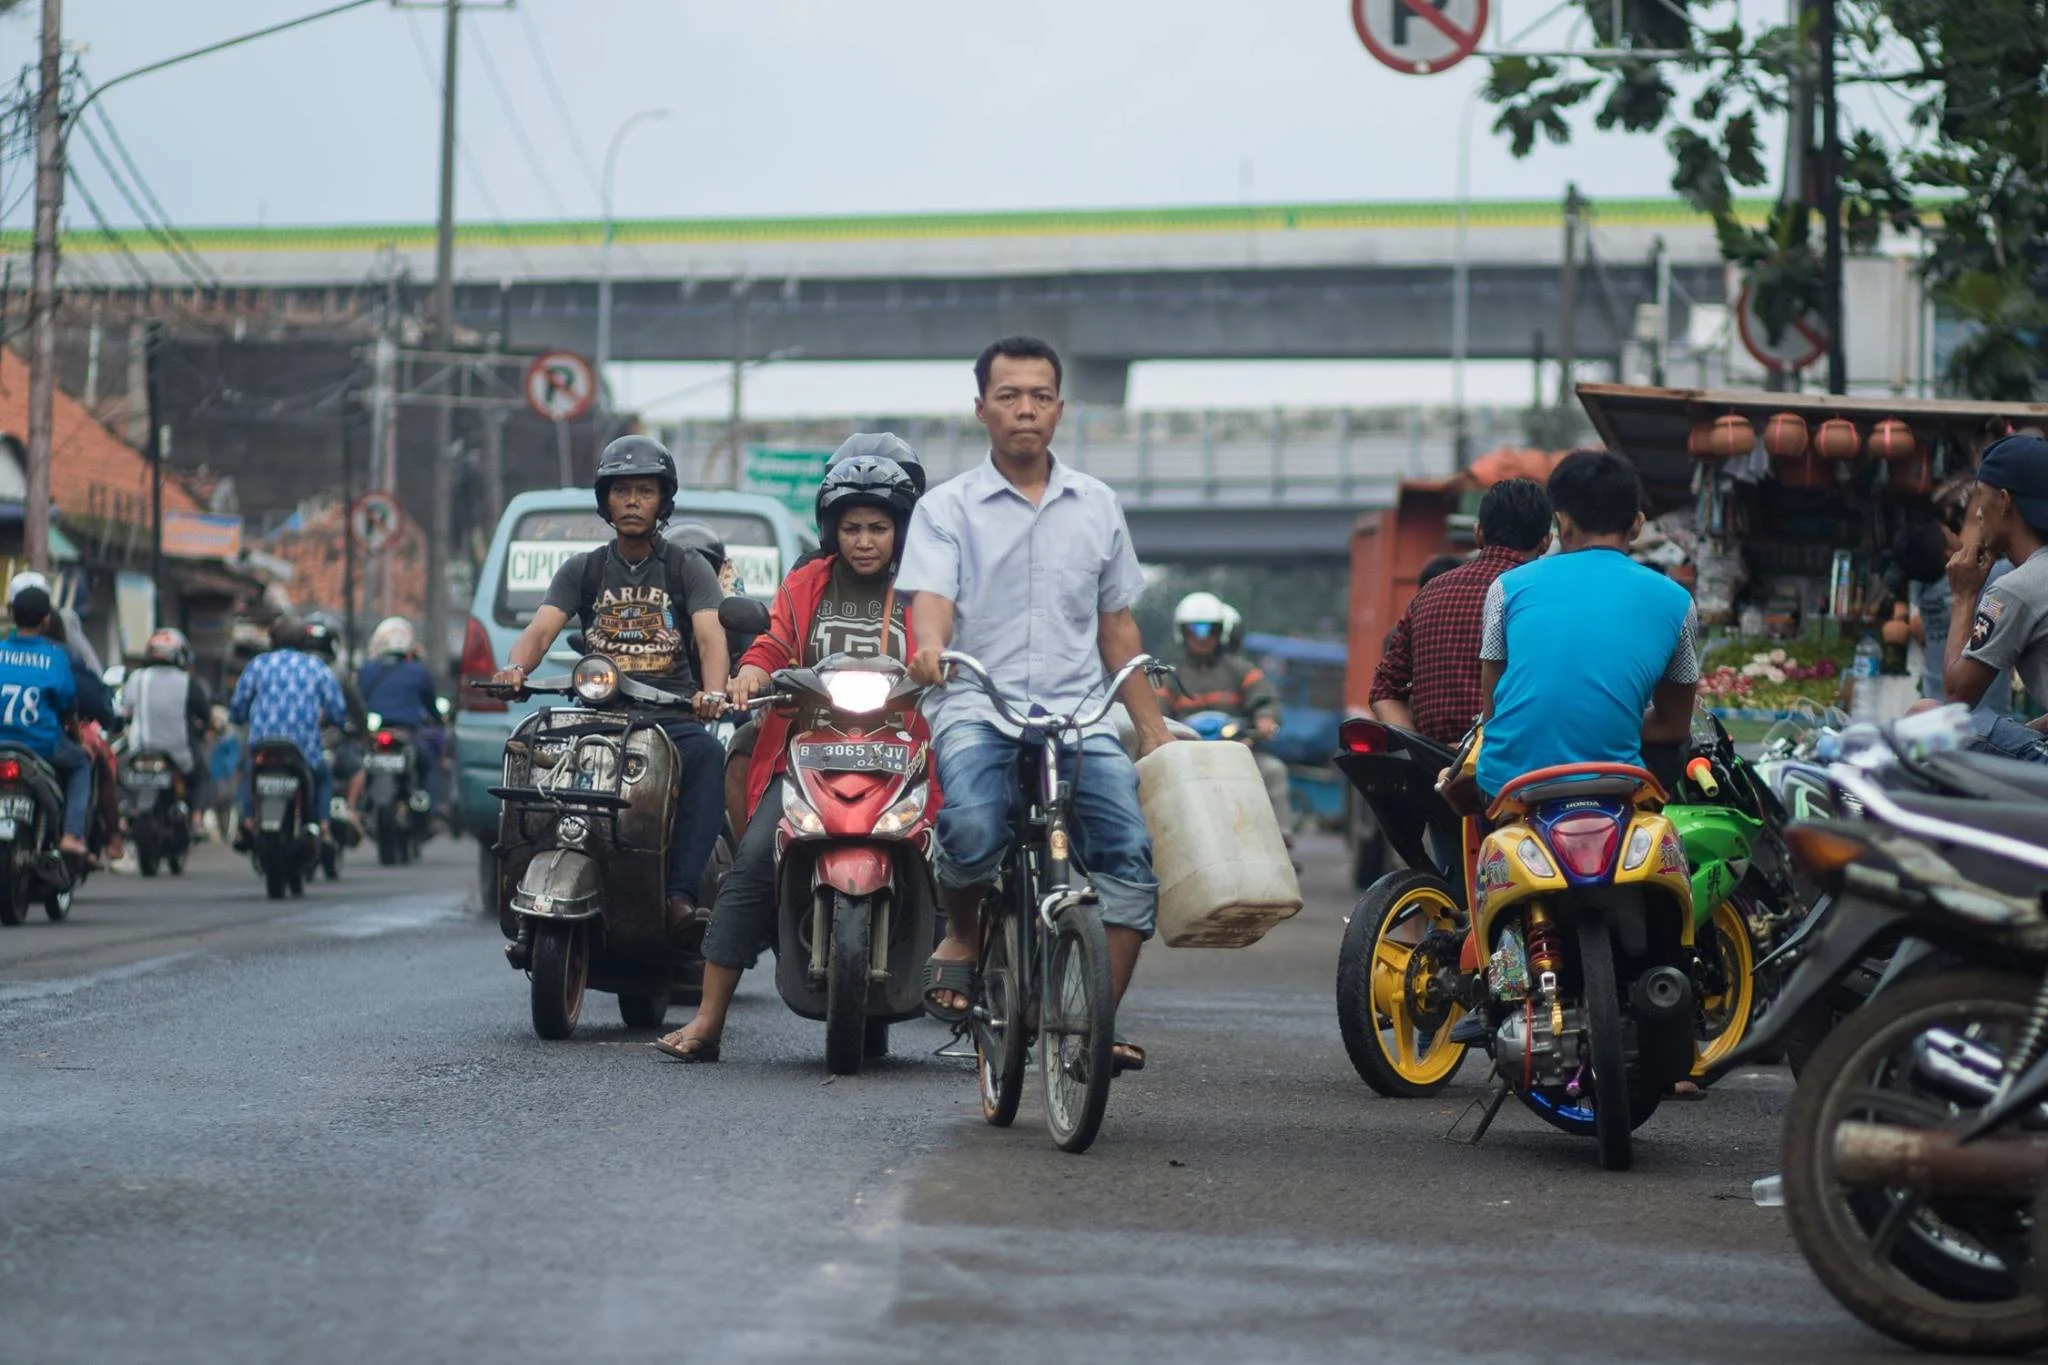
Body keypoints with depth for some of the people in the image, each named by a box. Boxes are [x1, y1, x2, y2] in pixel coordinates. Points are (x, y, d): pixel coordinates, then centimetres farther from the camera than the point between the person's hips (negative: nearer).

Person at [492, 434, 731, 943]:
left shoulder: (689, 568, 10)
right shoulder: (582, 570, 16)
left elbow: (710, 636, -7)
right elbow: (541, 629, 1)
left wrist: (713, 693, -29)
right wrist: (516, 667, -23)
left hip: (671, 714, -2)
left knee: (706, 752, -35)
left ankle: (681, 896, -41)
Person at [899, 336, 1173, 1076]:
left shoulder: (1097, 506, 18)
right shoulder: (947, 508, 8)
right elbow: (930, 598, -9)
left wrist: (1153, 731, 17)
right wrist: (930, 646, -33)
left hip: (1079, 713, 4)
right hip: (977, 708, -3)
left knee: (1135, 849, -16)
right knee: (973, 826, -33)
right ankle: (961, 934, 0)